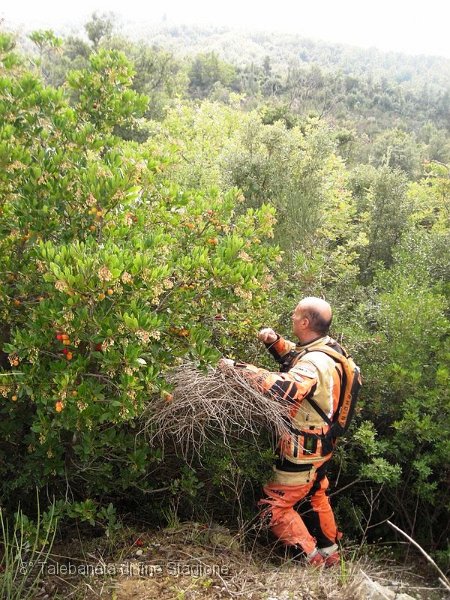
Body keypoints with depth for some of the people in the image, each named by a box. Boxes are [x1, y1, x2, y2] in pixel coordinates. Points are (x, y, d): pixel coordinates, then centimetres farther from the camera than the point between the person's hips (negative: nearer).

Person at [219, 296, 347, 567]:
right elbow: (294, 359, 14)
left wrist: (239, 368, -43)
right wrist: (275, 341, -5)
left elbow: (284, 387, -50)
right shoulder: (328, 346, -2)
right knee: (315, 498, 28)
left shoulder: (315, 364, -32)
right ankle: (330, 552, 45)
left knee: (275, 507, 5)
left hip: (303, 452, -10)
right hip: (319, 445, 10)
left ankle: (315, 560, 16)